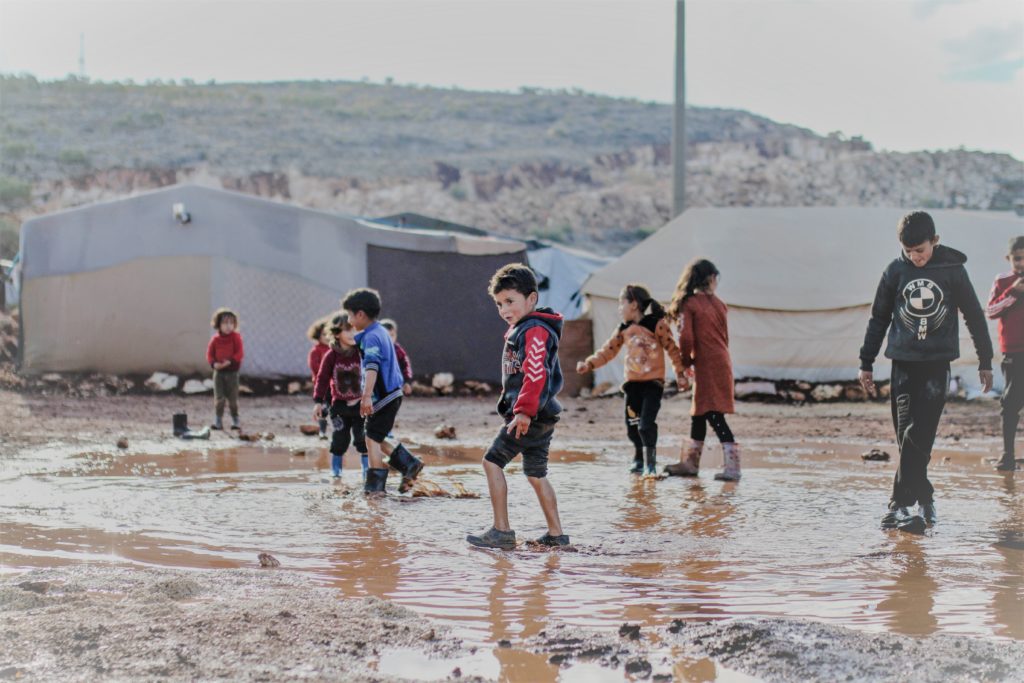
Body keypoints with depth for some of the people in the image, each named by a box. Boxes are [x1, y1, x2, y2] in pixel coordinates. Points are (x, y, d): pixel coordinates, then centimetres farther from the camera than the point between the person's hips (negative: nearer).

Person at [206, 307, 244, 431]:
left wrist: (230, 361, -24)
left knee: (232, 398, 4)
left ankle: (235, 420, 16)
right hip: (219, 371, 2)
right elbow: (209, 354, 2)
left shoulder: (235, 337, -5)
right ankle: (218, 421, 6)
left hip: (232, 372, -1)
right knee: (219, 398, 1)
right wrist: (214, 363, -17)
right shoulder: (215, 339, 0)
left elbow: (240, 353, -11)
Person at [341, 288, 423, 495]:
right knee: (378, 437, 18)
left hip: (384, 396, -10)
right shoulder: (381, 332, 15)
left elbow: (372, 367, -30)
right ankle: (409, 464, 17)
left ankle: (374, 486, -1)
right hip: (392, 393, 10)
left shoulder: (371, 337, -17)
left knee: (373, 439, -4)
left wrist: (367, 396, -38)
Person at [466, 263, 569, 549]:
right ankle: (556, 534, 19)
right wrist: (518, 406, 25)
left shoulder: (535, 331, -15)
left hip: (532, 415, -10)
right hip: (540, 417, 10)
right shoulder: (520, 330, 18)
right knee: (536, 474, 15)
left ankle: (502, 531, -7)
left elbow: (536, 374, -28)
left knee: (492, 461, -8)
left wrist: (525, 410, -35)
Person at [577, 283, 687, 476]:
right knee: (632, 425, 6)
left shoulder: (657, 324, -6)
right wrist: (589, 364, -2)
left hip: (653, 382, -5)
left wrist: (680, 373, -1)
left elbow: (672, 349, -2)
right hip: (633, 383, 5)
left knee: (646, 425, -15)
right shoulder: (623, 330, 9)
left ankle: (651, 463, -2)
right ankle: (639, 459, 27)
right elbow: (607, 351, 10)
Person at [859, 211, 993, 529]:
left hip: (937, 363, -2)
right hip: (903, 363, 2)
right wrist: (866, 363, 12)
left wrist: (985, 362, 10)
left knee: (918, 437, -12)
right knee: (907, 437, 2)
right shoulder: (895, 271, 3)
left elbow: (974, 317, 7)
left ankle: (900, 505, -14)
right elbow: (879, 318, 11)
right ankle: (925, 500, 15)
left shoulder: (952, 270, -2)